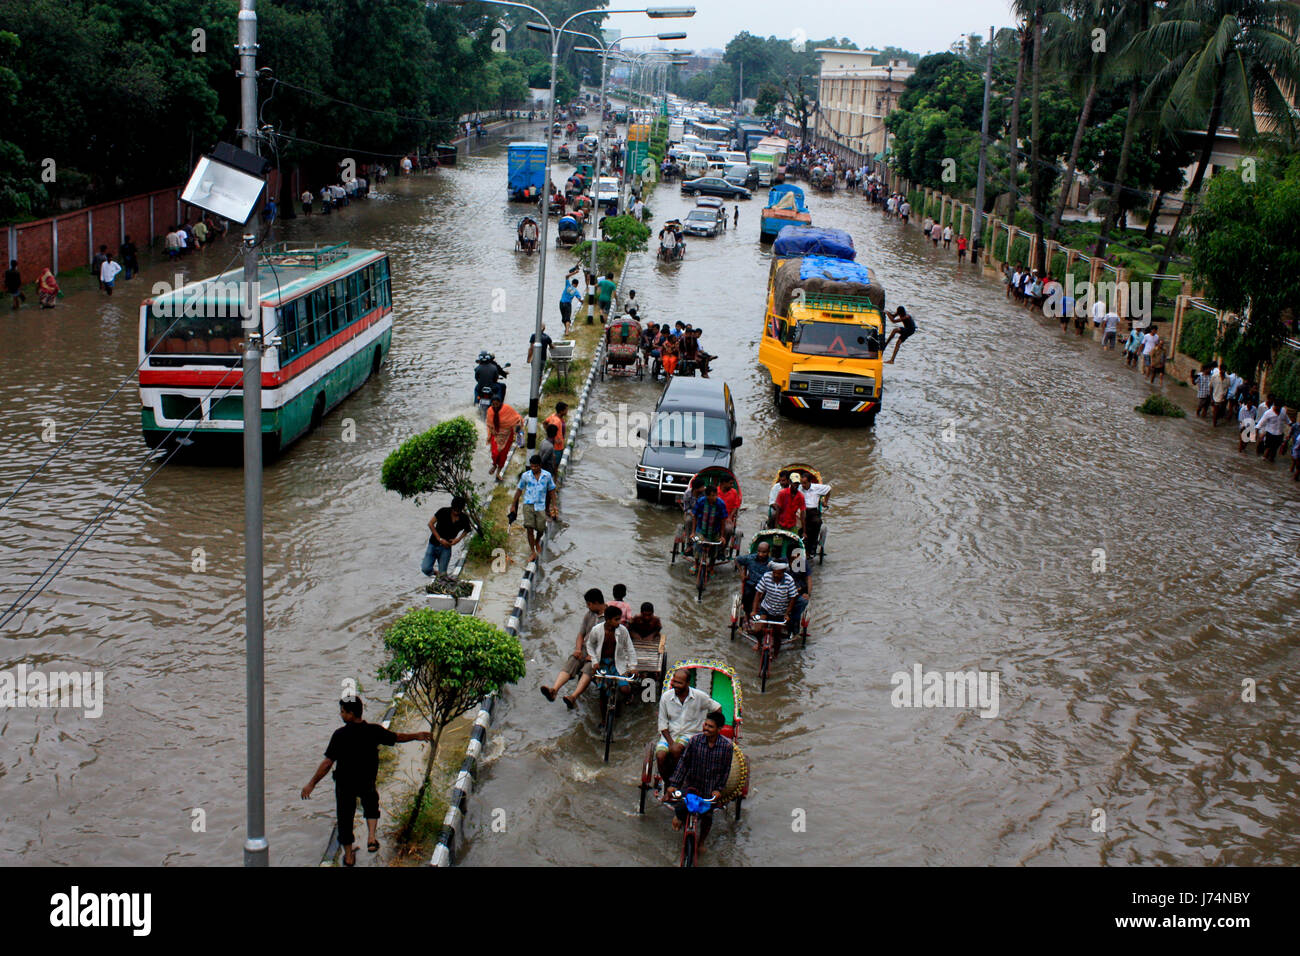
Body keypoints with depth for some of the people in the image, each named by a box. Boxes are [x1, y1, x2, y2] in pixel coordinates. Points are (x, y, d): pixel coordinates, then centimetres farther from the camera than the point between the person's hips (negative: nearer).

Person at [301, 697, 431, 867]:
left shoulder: (340, 735, -21)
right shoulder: (374, 731, -13)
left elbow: (327, 763, -21)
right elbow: (397, 738, 3)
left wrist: (311, 784, -13)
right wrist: (416, 736, 22)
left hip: (344, 784, -2)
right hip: (367, 783, 3)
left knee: (345, 816, 16)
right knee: (371, 801, 33)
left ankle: (349, 856, 26)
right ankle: (371, 837, 14)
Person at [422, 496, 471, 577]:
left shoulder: (464, 519, -7)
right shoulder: (443, 512, -13)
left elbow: (466, 530, 14)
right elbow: (430, 524, -7)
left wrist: (458, 539, -6)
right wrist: (440, 539, -14)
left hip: (446, 547, 0)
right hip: (433, 545, 0)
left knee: (442, 573, -4)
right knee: (425, 569, -8)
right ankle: (434, 573, 24)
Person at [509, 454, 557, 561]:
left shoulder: (547, 475, -3)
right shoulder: (525, 475, -3)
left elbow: (551, 491, 8)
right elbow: (519, 490, 7)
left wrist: (553, 505, 5)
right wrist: (513, 505, 9)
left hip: (541, 506, 1)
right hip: (528, 505, 0)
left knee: (541, 529, 4)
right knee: (529, 528, -9)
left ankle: (537, 542, 40)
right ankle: (533, 552, 3)